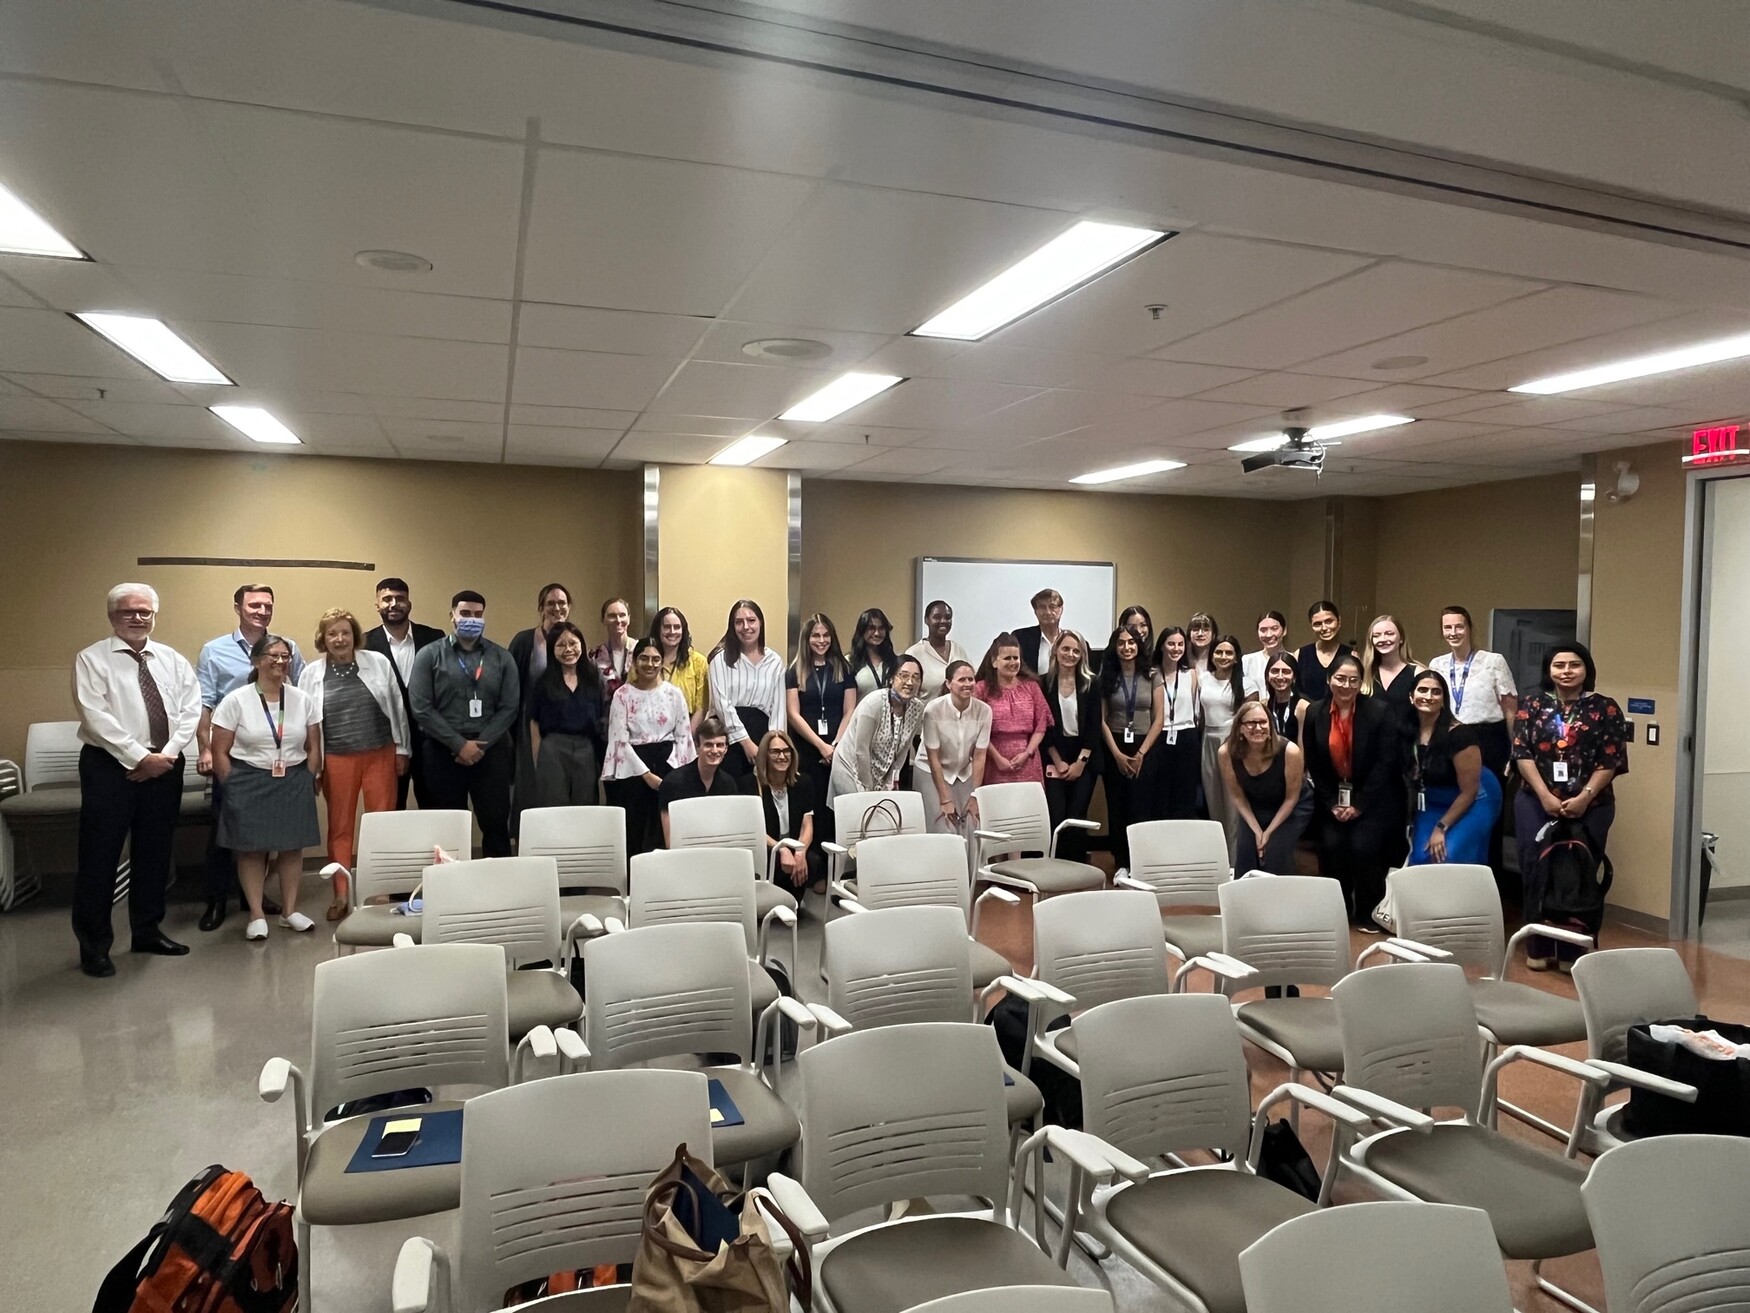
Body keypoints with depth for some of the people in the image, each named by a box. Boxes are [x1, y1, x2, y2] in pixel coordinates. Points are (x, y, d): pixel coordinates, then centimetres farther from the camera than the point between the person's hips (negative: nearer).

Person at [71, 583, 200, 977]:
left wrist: (168, 754, -11)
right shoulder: (92, 660, -3)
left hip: (166, 765, 4)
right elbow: (97, 717, -13)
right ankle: (94, 945, 11)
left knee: (155, 852, 12)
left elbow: (190, 710, 3)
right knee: (100, 856, 0)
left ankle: (147, 931, 26)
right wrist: (140, 757, -17)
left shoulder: (173, 660, 10)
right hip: (110, 766, -4)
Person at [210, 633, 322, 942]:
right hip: (250, 784, -2)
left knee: (292, 847, 6)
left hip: (294, 783, 3)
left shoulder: (303, 700, 4)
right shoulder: (235, 701, -5)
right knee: (251, 848, 2)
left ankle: (290, 910, 18)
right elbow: (220, 752, -3)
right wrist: (235, 789, -6)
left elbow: (313, 747, 9)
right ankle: (256, 914, 14)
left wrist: (308, 782, 3)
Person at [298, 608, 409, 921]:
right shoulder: (311, 674, 2)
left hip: (380, 755, 0)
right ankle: (340, 895, 15)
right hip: (337, 760, 0)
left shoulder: (378, 662, 1)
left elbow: (396, 707, 5)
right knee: (340, 827, 8)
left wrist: (402, 748, 4)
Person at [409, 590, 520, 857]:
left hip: (491, 751, 1)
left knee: (496, 824, 1)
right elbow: (421, 708, -5)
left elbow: (510, 708, 1)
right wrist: (459, 744, -11)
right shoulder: (429, 655, 2)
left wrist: (481, 745, -10)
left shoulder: (501, 657, 7)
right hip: (443, 752, -1)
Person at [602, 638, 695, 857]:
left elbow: (684, 736, 6)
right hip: (633, 769, -1)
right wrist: (646, 774, -10)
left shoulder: (674, 693, 5)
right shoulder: (622, 695, 0)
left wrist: (673, 771, -6)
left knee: (665, 832, -2)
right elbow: (620, 740, -5)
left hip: (667, 764, 1)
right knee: (633, 831, -1)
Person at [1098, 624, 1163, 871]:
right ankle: (1121, 864, 12)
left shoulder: (1152, 677, 2)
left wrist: (1140, 753, -8)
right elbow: (1102, 720, 0)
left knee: (1141, 809, -3)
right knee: (1117, 808, 4)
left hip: (1144, 749, -1)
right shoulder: (1106, 677, 3)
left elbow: (1158, 720, 0)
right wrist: (1117, 754, -8)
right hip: (1114, 750, 1)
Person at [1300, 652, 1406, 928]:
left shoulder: (1380, 712, -11)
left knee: (1363, 846, -18)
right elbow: (1313, 765, 2)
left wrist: (1359, 804, -15)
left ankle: (1367, 914, 4)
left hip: (1373, 799, -3)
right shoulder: (1314, 713, -2)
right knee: (1331, 846, -13)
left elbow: (1386, 762, -13)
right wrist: (1331, 804, -6)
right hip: (1332, 798, 3)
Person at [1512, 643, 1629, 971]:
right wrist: (1545, 796, -12)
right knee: (1536, 873, -1)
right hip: (1536, 803, 1)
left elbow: (1611, 760, -4)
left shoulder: (1605, 708, 1)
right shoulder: (1532, 706, 5)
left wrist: (1583, 798, -14)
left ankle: (1575, 950, 10)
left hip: (1590, 806, -1)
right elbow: (1522, 753, -2)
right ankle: (1538, 948, 10)